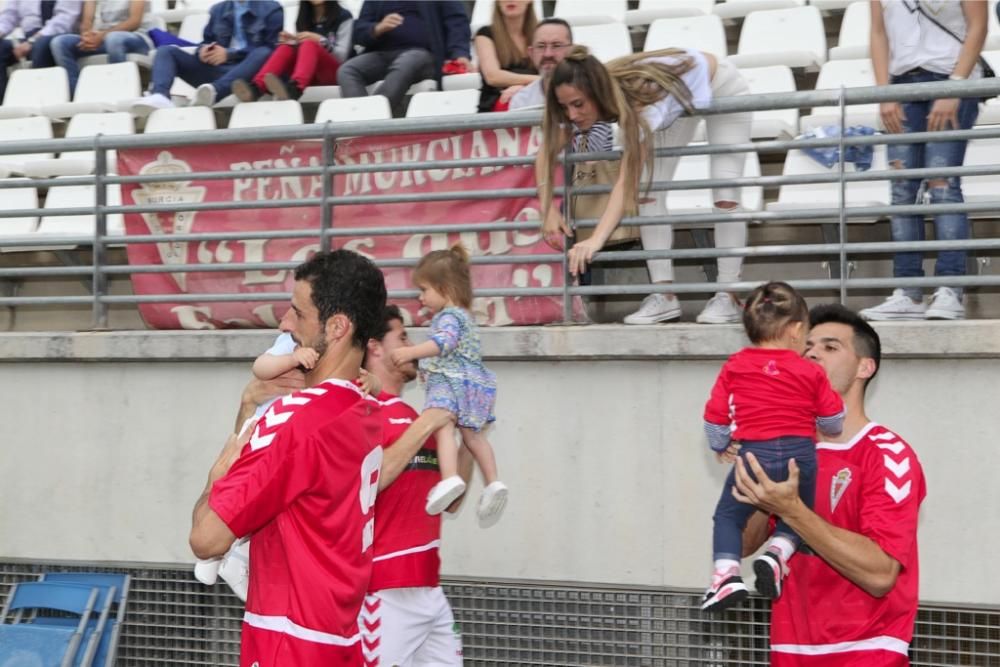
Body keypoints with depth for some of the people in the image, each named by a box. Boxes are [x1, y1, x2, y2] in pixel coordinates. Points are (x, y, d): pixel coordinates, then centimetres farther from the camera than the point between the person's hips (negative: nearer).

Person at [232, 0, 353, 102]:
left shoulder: (343, 17, 6)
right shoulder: (304, 19, 19)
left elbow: (342, 56, -3)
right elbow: (299, 52, 17)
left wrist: (320, 40, -18)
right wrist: (292, 42, -4)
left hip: (333, 73, -4)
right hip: (311, 75, 4)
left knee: (309, 44, -32)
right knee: (286, 48, -24)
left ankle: (294, 87, -65)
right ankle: (255, 87, -52)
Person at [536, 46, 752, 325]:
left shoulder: (640, 100, -45)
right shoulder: (583, 101, -27)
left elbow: (627, 180, -51)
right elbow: (547, 154, -15)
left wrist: (596, 240, -59)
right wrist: (548, 209, -29)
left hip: (721, 87, -6)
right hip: (679, 104, 6)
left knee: (724, 191, -13)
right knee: (649, 187, -8)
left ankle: (728, 297, -7)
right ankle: (664, 296, -7)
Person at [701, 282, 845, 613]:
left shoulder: (734, 367, 7)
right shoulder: (810, 372, 6)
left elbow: (715, 414, 7)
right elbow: (834, 419, 11)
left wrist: (721, 446, 25)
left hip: (753, 454, -1)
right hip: (800, 454, 1)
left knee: (728, 516, 14)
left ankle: (727, 571, -7)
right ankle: (777, 553, -9)